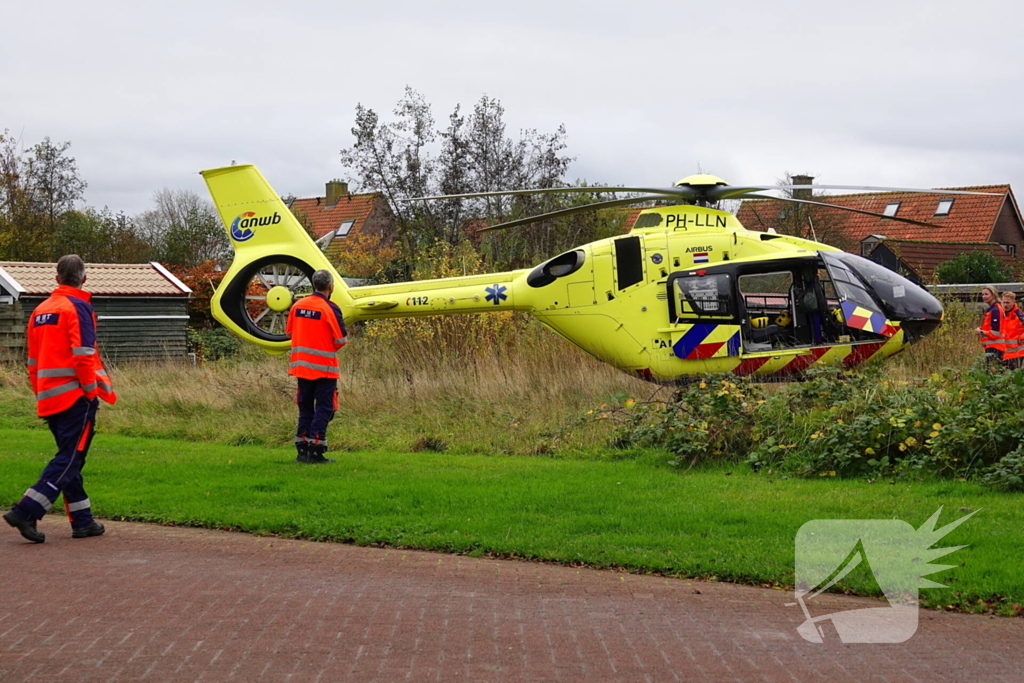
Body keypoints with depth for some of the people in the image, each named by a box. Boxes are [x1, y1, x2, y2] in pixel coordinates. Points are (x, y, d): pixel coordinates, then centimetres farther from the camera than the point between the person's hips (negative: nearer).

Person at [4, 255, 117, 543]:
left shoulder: (40, 311, 14)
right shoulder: (77, 307, -9)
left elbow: (33, 360, 17)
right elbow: (83, 354, -16)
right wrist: (92, 391, -10)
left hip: (48, 398, 8)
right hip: (75, 396, -8)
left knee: (69, 458, 13)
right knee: (69, 459, -7)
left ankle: (82, 521, 14)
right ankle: (26, 512, -17)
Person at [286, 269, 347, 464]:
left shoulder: (297, 305, 4)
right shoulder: (330, 308, -13)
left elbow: (289, 331, 12)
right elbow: (340, 340, -11)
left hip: (301, 365, 6)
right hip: (324, 367, -6)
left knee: (305, 407, 15)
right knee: (323, 408, 1)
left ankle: (302, 449, 14)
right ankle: (315, 450, -5)